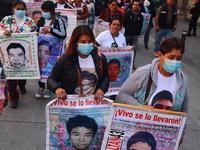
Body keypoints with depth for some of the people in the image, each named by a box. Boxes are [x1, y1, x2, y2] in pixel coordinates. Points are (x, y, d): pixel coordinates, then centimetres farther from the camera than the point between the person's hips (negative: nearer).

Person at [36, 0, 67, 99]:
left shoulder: (58, 20, -9)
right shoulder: (41, 20, 6)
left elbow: (63, 35, -21)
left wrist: (50, 29, -20)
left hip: (53, 49, -4)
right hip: (41, 48, 4)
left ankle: (49, 88, 22)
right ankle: (41, 87, 26)